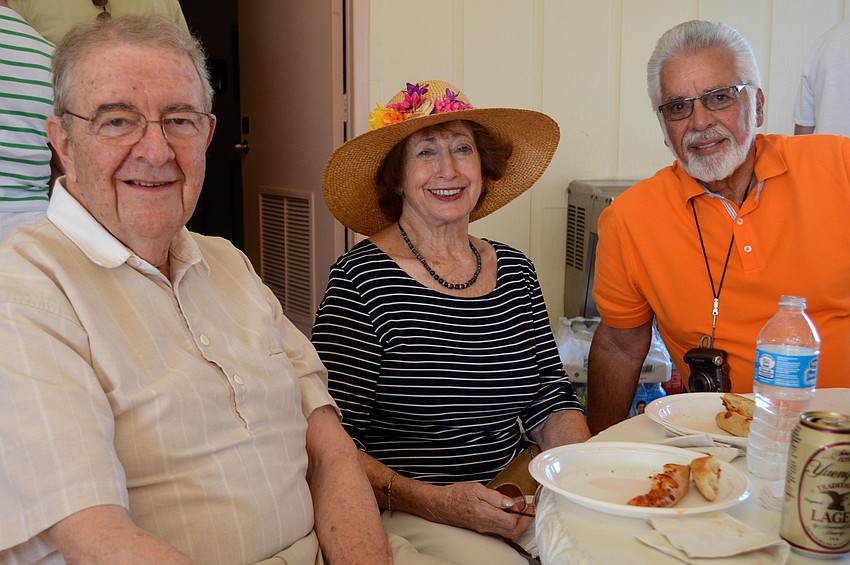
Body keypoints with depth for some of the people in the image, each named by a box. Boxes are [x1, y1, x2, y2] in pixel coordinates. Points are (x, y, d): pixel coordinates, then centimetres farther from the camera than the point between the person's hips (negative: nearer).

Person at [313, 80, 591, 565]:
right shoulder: (362, 279, -12)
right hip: (401, 514, -5)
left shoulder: (514, 270, 7)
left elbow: (551, 400, 10)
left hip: (512, 500, 6)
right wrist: (432, 501, -24)